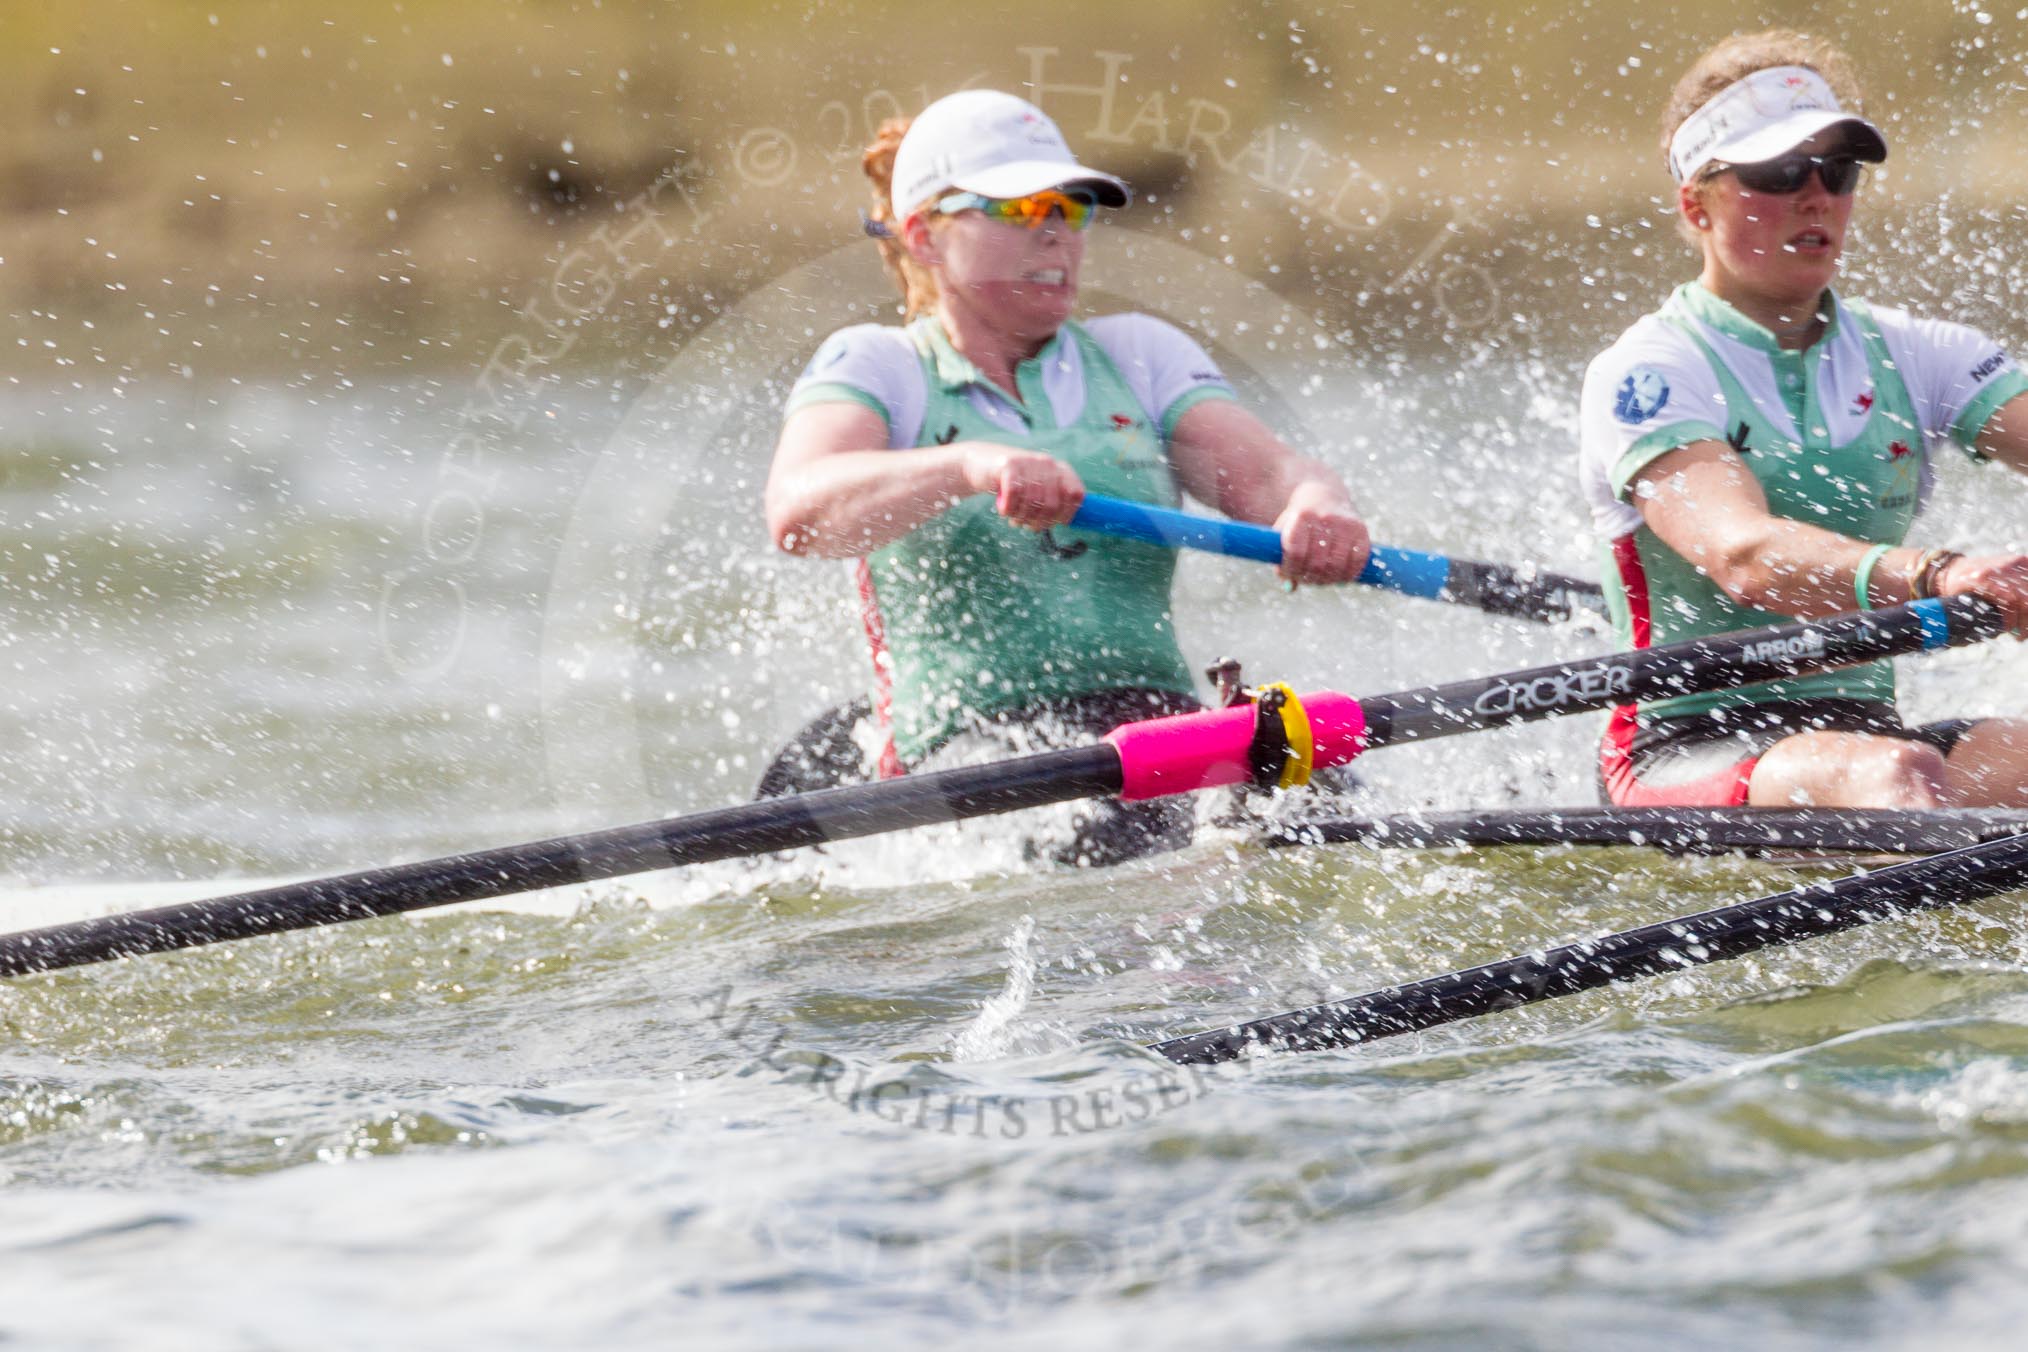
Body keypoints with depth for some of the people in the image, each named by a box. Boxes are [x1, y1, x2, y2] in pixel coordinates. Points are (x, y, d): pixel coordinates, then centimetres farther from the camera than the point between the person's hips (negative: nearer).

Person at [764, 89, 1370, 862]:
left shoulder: (1138, 355, 21)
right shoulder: (874, 365, 8)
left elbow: (1265, 474, 5)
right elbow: (796, 515, -13)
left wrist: (1314, 507, -22)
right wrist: (971, 468, -32)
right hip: (976, 741, -4)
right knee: (1116, 827, -39)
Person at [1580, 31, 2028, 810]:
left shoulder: (1912, 358, 15)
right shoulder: (1648, 374, -5)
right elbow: (1742, 552, -23)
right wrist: (1935, 576, -41)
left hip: (1865, 726, 5)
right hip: (1689, 749, -5)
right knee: (1895, 771, -36)